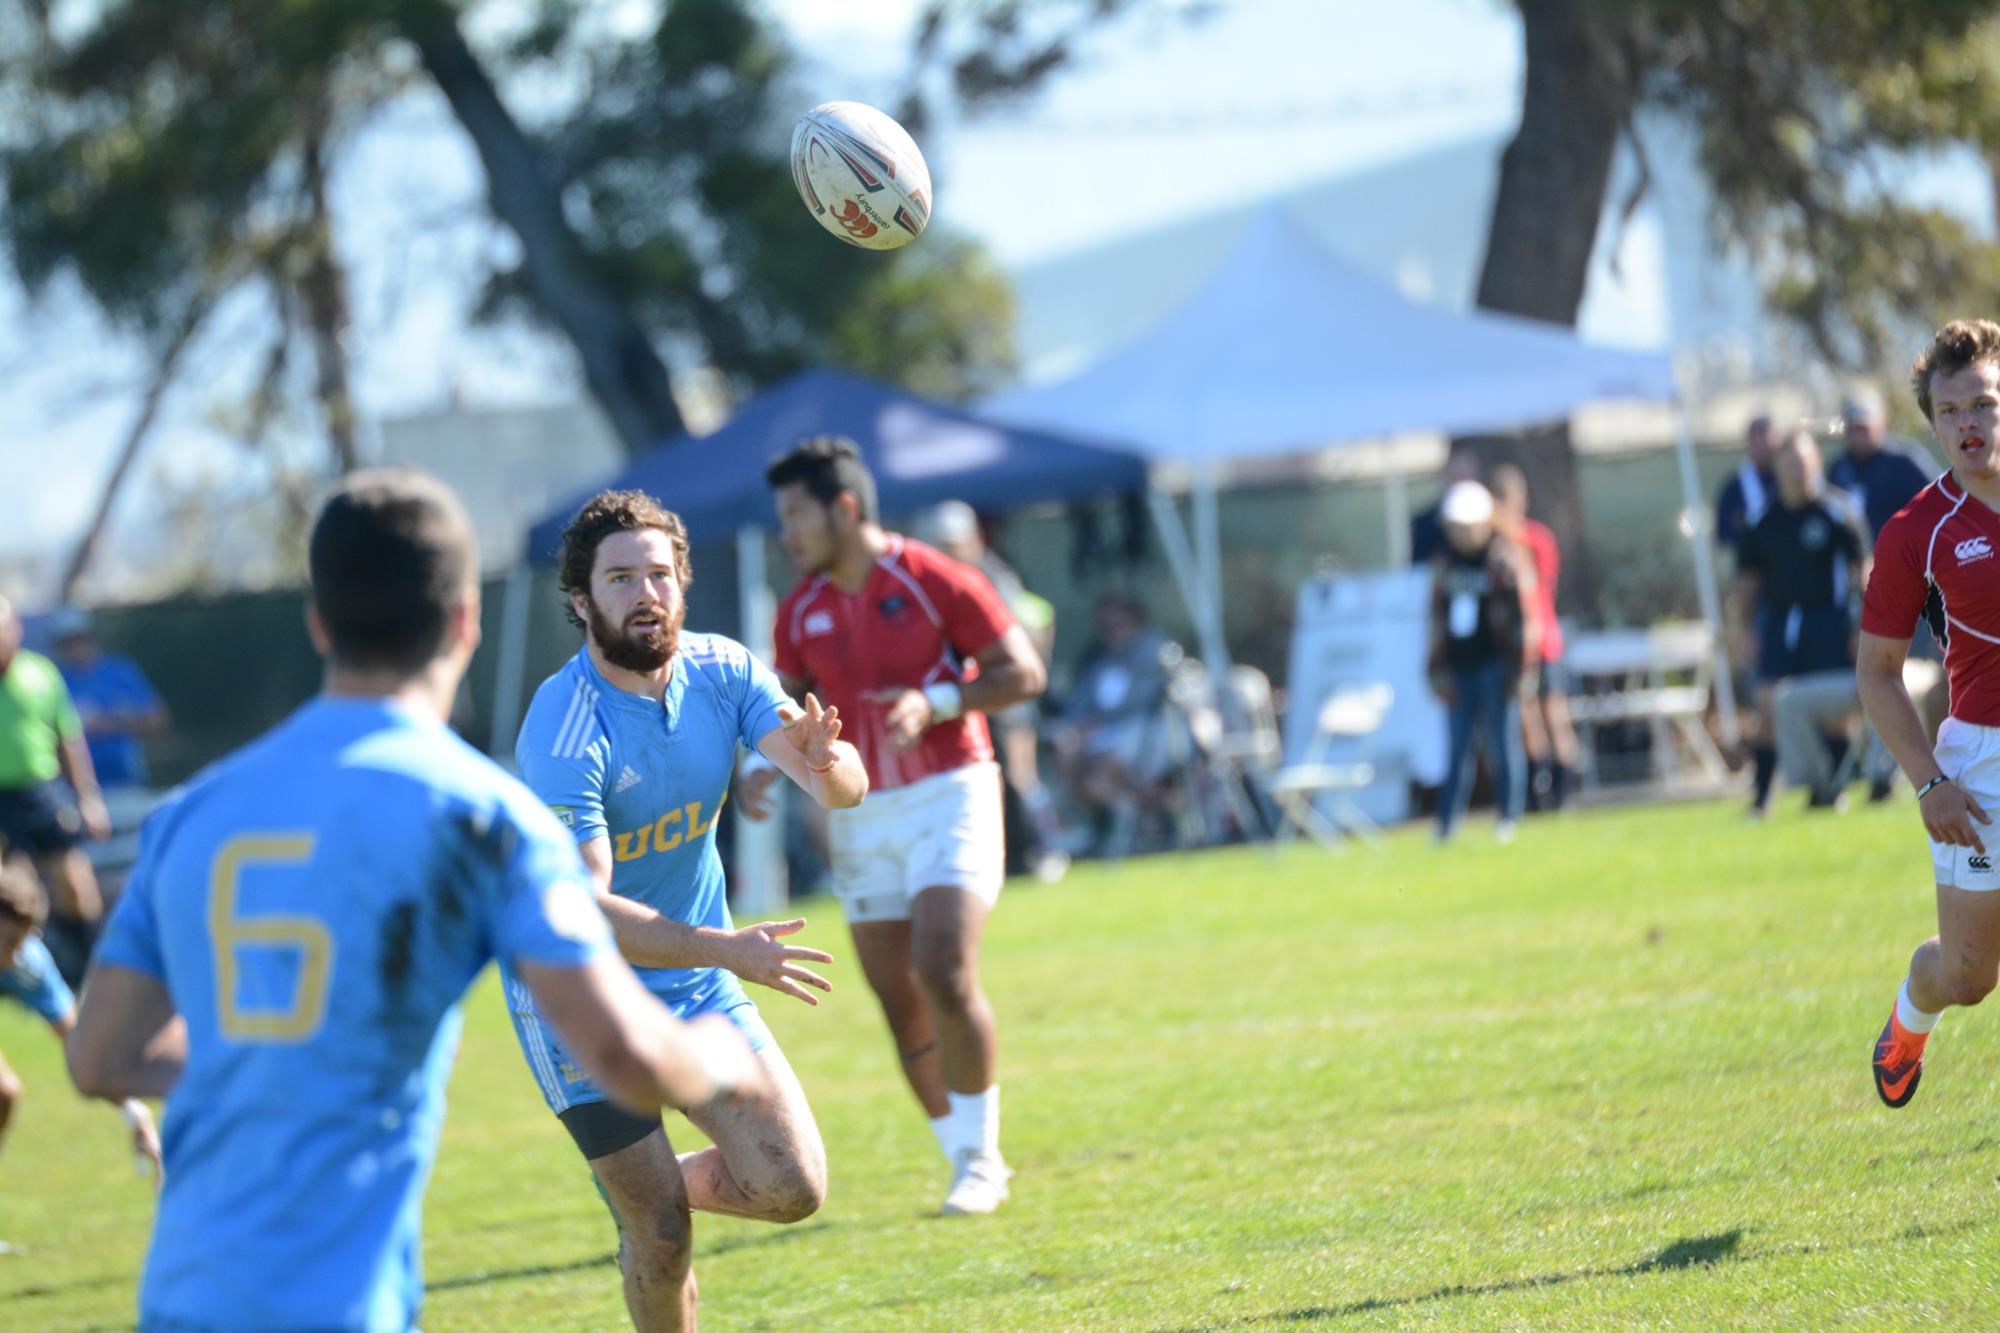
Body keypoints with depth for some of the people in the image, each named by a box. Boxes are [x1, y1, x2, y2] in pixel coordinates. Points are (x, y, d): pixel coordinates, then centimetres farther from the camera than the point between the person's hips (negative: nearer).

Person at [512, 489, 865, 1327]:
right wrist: (728, 950, -42)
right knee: (661, 1241, -4)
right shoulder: (563, 732, -25)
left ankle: (667, 1183, 24)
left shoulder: (723, 673, -7)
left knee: (793, 1188, -6)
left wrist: (824, 763, -40)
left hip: (700, 988, 5)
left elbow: (845, 789, -15)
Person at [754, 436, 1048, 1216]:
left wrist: (935, 701, -21)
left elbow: (1024, 673, -8)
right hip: (861, 818, 5)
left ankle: (979, 1155, -6)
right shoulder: (802, 613, 7)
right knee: (902, 1008, 2)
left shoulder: (933, 582, -9)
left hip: (948, 796, -5)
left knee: (944, 975, -20)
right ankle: (971, 1164, 15)